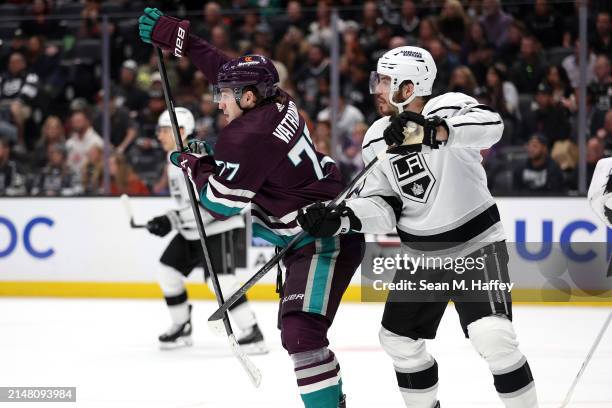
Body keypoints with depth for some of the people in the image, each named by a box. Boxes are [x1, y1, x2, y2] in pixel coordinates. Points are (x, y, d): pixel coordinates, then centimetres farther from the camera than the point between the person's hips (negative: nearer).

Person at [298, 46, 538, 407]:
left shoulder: (448, 108, -17)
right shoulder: (378, 139, 1)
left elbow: (491, 126, -39)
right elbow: (382, 208, 3)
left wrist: (433, 131, -53)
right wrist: (338, 219, -14)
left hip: (475, 244, -7)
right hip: (420, 254, 7)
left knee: (493, 337, -22)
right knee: (399, 338, 11)